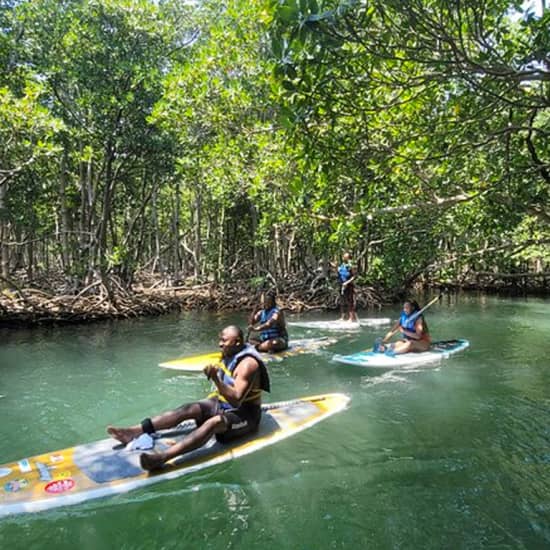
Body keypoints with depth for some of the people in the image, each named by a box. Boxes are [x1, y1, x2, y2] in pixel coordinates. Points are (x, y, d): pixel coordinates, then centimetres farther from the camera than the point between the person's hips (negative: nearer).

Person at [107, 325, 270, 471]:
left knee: (214, 422, -36)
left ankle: (162, 458, -53)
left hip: (245, 415, -8)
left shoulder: (247, 363, -23)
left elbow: (236, 400, -32)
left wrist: (216, 379, -41)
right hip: (223, 404, 8)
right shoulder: (228, 355, 5)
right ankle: (135, 431, -23)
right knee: (188, 409, -11)